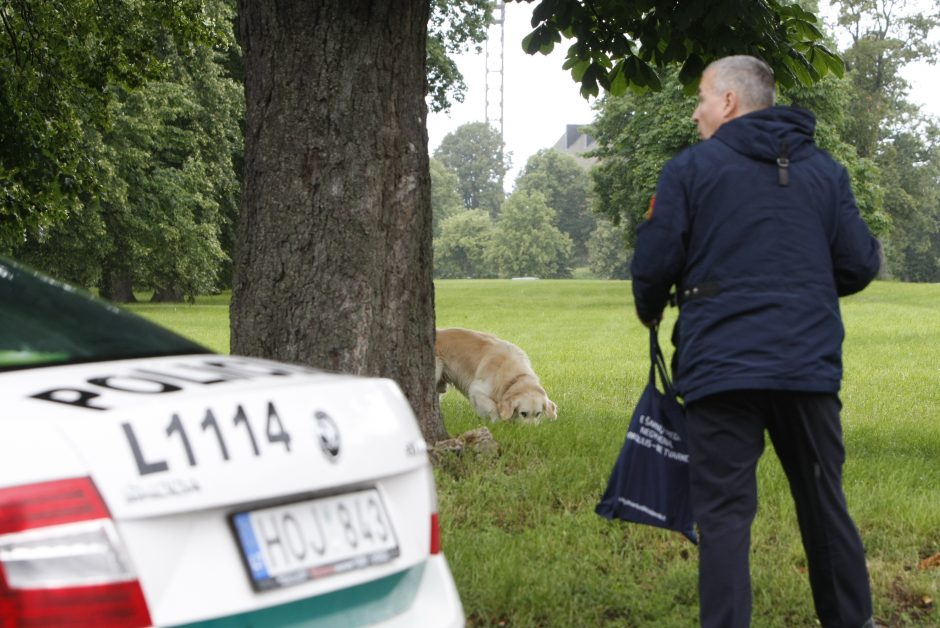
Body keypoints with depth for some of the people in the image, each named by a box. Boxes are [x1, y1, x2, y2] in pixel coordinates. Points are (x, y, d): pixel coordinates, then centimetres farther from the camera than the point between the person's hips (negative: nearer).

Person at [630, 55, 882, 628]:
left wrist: (651, 312, 19)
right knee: (825, 505, 16)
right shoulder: (825, 170, 8)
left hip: (721, 367, -4)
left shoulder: (691, 168, -2)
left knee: (725, 516, -1)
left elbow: (654, 264, -3)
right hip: (809, 366, 4)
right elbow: (859, 265, 6)